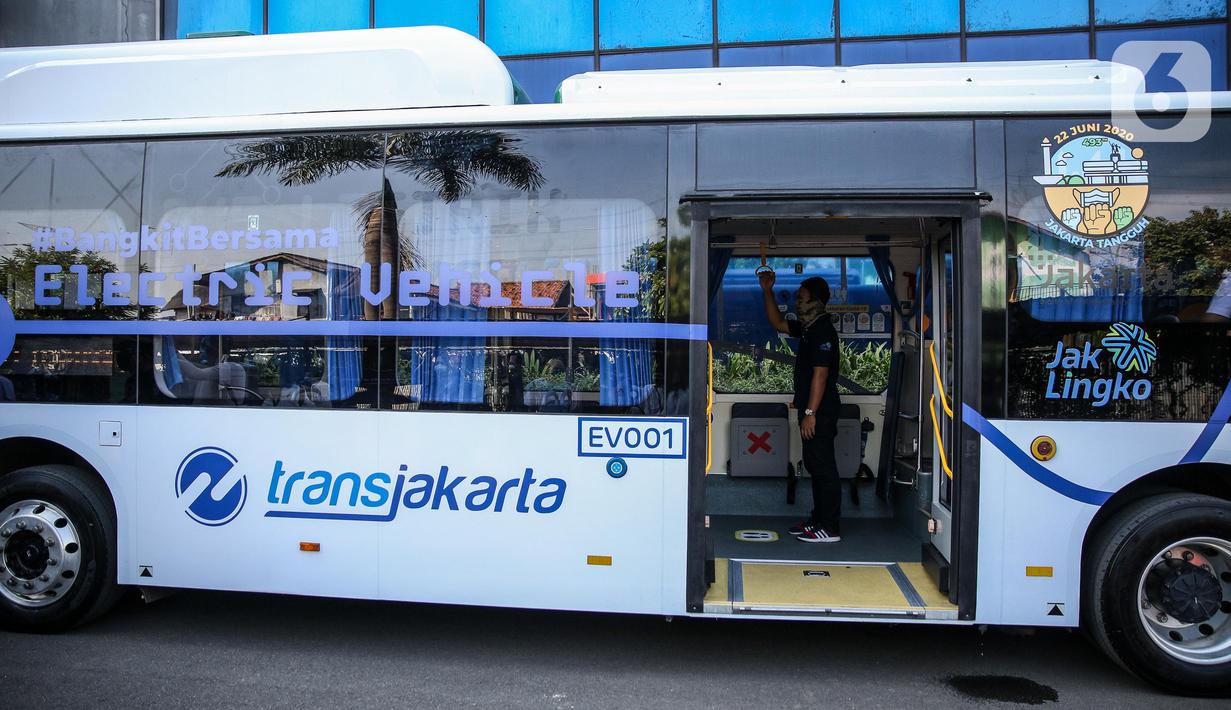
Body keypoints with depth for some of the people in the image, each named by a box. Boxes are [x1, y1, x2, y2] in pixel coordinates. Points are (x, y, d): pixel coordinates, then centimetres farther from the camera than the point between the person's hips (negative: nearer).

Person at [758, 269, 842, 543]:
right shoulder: (807, 329, 14)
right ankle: (818, 520, 23)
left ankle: (829, 528, -1)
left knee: (823, 467, -6)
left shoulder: (823, 332, -16)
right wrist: (767, 292, 16)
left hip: (820, 412, -10)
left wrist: (810, 413, -23)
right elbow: (778, 323, 26)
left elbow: (820, 375, -21)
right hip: (812, 409, 10)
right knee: (815, 466, 14)